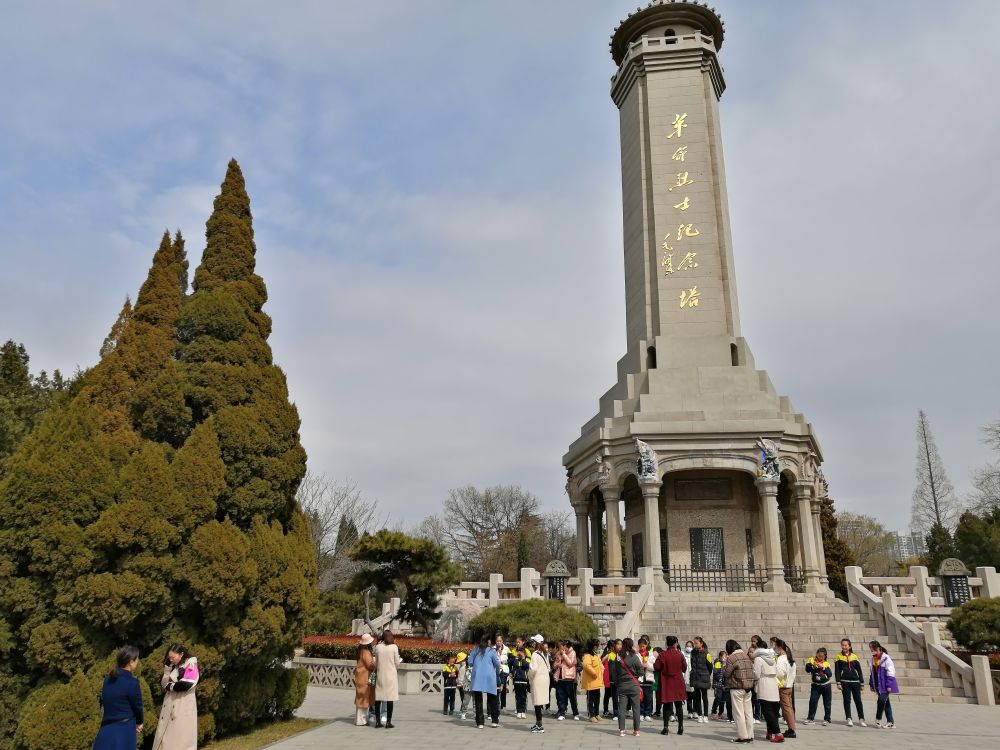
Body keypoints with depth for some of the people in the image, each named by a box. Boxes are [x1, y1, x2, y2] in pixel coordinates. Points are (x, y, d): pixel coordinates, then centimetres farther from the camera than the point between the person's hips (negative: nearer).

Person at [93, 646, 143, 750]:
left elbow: (104, 704, 13)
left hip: (105, 732, 7)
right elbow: (137, 707, -4)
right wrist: (139, 723, 19)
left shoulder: (107, 680, 7)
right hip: (123, 733, -7)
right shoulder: (132, 682, -15)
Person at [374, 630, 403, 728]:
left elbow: (376, 663, 5)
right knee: (390, 699, 3)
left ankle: (378, 721, 11)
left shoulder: (378, 647, 0)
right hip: (391, 675, -2)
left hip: (380, 675, 2)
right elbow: (397, 664, -3)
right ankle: (388, 722, 3)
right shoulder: (394, 647, -6)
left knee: (378, 698, 9)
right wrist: (400, 660, 18)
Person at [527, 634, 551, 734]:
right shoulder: (545, 654, 10)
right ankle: (538, 723, 23)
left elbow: (533, 668, -23)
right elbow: (548, 667, 13)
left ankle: (539, 726, -2)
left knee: (538, 704, -4)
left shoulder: (535, 654, -15)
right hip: (545, 679, 8)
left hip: (537, 681, -8)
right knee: (539, 703, 15)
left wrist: (529, 678, -8)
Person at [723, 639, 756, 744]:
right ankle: (750, 735, 15)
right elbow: (751, 670, 11)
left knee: (738, 713, 0)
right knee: (748, 712, 10)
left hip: (737, 688, -7)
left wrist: (724, 667, 6)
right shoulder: (746, 656, 9)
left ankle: (742, 736, 1)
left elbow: (726, 673, -11)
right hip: (748, 688, 7)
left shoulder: (731, 658, -13)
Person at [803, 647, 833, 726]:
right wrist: (813, 666, -31)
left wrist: (823, 667, -25)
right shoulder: (811, 660, -1)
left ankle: (827, 719, 18)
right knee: (812, 701, -5)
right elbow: (807, 669, -14)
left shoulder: (826, 663, 0)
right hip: (816, 685, -1)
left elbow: (830, 674, -13)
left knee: (827, 703, 7)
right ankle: (810, 718, 5)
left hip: (826, 685, 1)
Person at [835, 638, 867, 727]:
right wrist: (838, 683, -7)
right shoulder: (838, 657, 3)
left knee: (858, 701, 2)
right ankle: (849, 719, 5)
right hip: (845, 682, -1)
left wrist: (862, 683, 7)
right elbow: (837, 671, 1)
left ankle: (861, 719, 11)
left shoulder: (854, 656, 7)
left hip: (855, 682, 1)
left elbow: (859, 670, 10)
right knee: (847, 701, 1)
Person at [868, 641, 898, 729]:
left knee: (882, 700, -15)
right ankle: (890, 722, 16)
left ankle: (878, 719, 0)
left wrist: (889, 685, -15)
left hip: (885, 685, -7)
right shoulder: (872, 659, 9)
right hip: (878, 685, 7)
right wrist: (871, 684, 15)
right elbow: (871, 672, 16)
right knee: (885, 702, 10)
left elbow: (890, 672, -13)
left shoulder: (886, 658, -12)